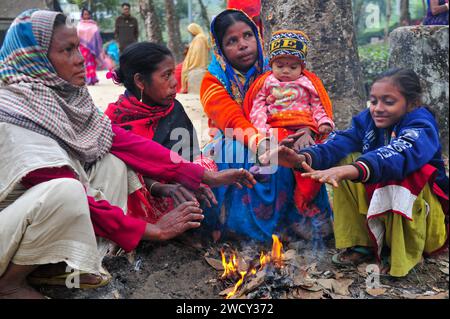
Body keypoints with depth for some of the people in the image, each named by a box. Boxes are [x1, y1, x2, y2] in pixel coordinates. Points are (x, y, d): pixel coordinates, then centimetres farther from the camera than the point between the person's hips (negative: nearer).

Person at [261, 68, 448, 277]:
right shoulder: (368, 119, -6)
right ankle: (360, 243, -7)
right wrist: (303, 158, -46)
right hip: (378, 203, 5)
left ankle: (404, 252, -15)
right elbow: (340, 143, -25)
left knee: (401, 173, -34)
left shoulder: (422, 126, -22)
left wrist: (350, 171, -63)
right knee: (348, 159, -15)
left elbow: (398, 156, -45)